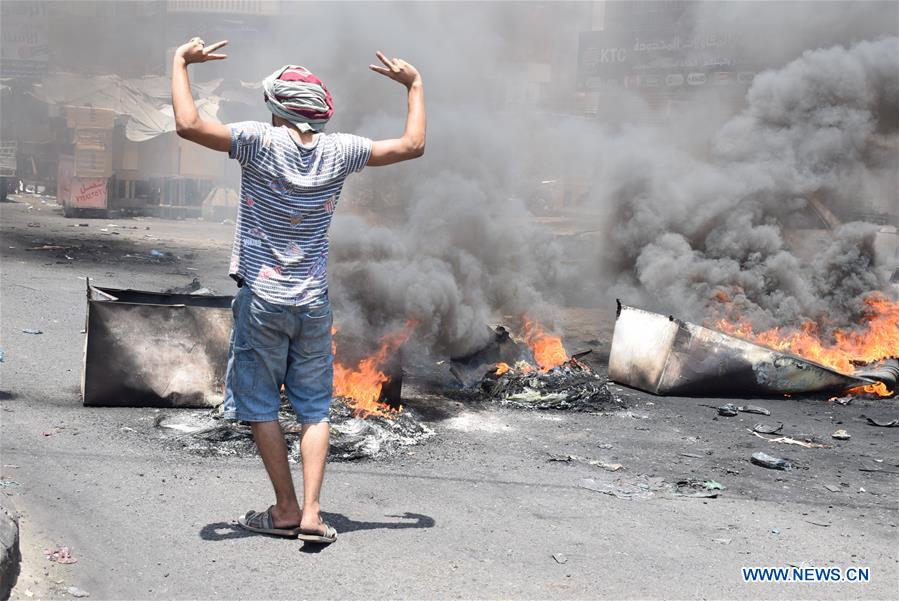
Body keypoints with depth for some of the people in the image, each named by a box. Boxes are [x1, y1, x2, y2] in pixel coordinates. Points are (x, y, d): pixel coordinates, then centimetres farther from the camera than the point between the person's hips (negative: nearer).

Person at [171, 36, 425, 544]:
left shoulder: (261, 142, -11)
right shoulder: (339, 151, -2)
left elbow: (188, 125, -22)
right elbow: (413, 145, 8)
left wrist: (181, 62, -7)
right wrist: (415, 85, 21)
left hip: (262, 299, -3)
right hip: (314, 303, 3)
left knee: (260, 406, 9)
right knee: (315, 408, 9)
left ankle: (286, 510, 12)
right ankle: (312, 512, 0)